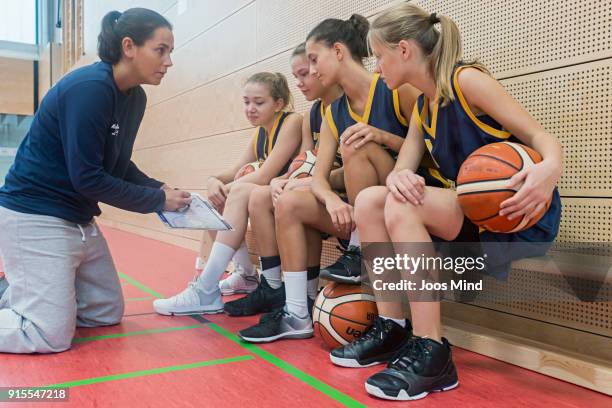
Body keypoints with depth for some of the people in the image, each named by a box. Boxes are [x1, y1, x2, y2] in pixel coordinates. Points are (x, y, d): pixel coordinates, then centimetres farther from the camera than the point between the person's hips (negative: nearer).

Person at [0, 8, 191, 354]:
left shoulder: (136, 98, 4)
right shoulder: (90, 88, -23)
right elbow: (86, 177, -25)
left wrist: (161, 189, -4)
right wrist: (157, 201, -17)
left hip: (80, 219, 9)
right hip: (35, 217, -9)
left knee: (108, 314, 14)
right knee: (53, 336, -9)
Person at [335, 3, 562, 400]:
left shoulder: (465, 80, -11)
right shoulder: (422, 108, 13)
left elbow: (541, 136, -14)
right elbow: (402, 170, 3)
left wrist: (551, 168, -37)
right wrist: (398, 177, -23)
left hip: (520, 215, -7)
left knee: (402, 207, -28)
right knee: (369, 200, -9)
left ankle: (432, 354, -24)